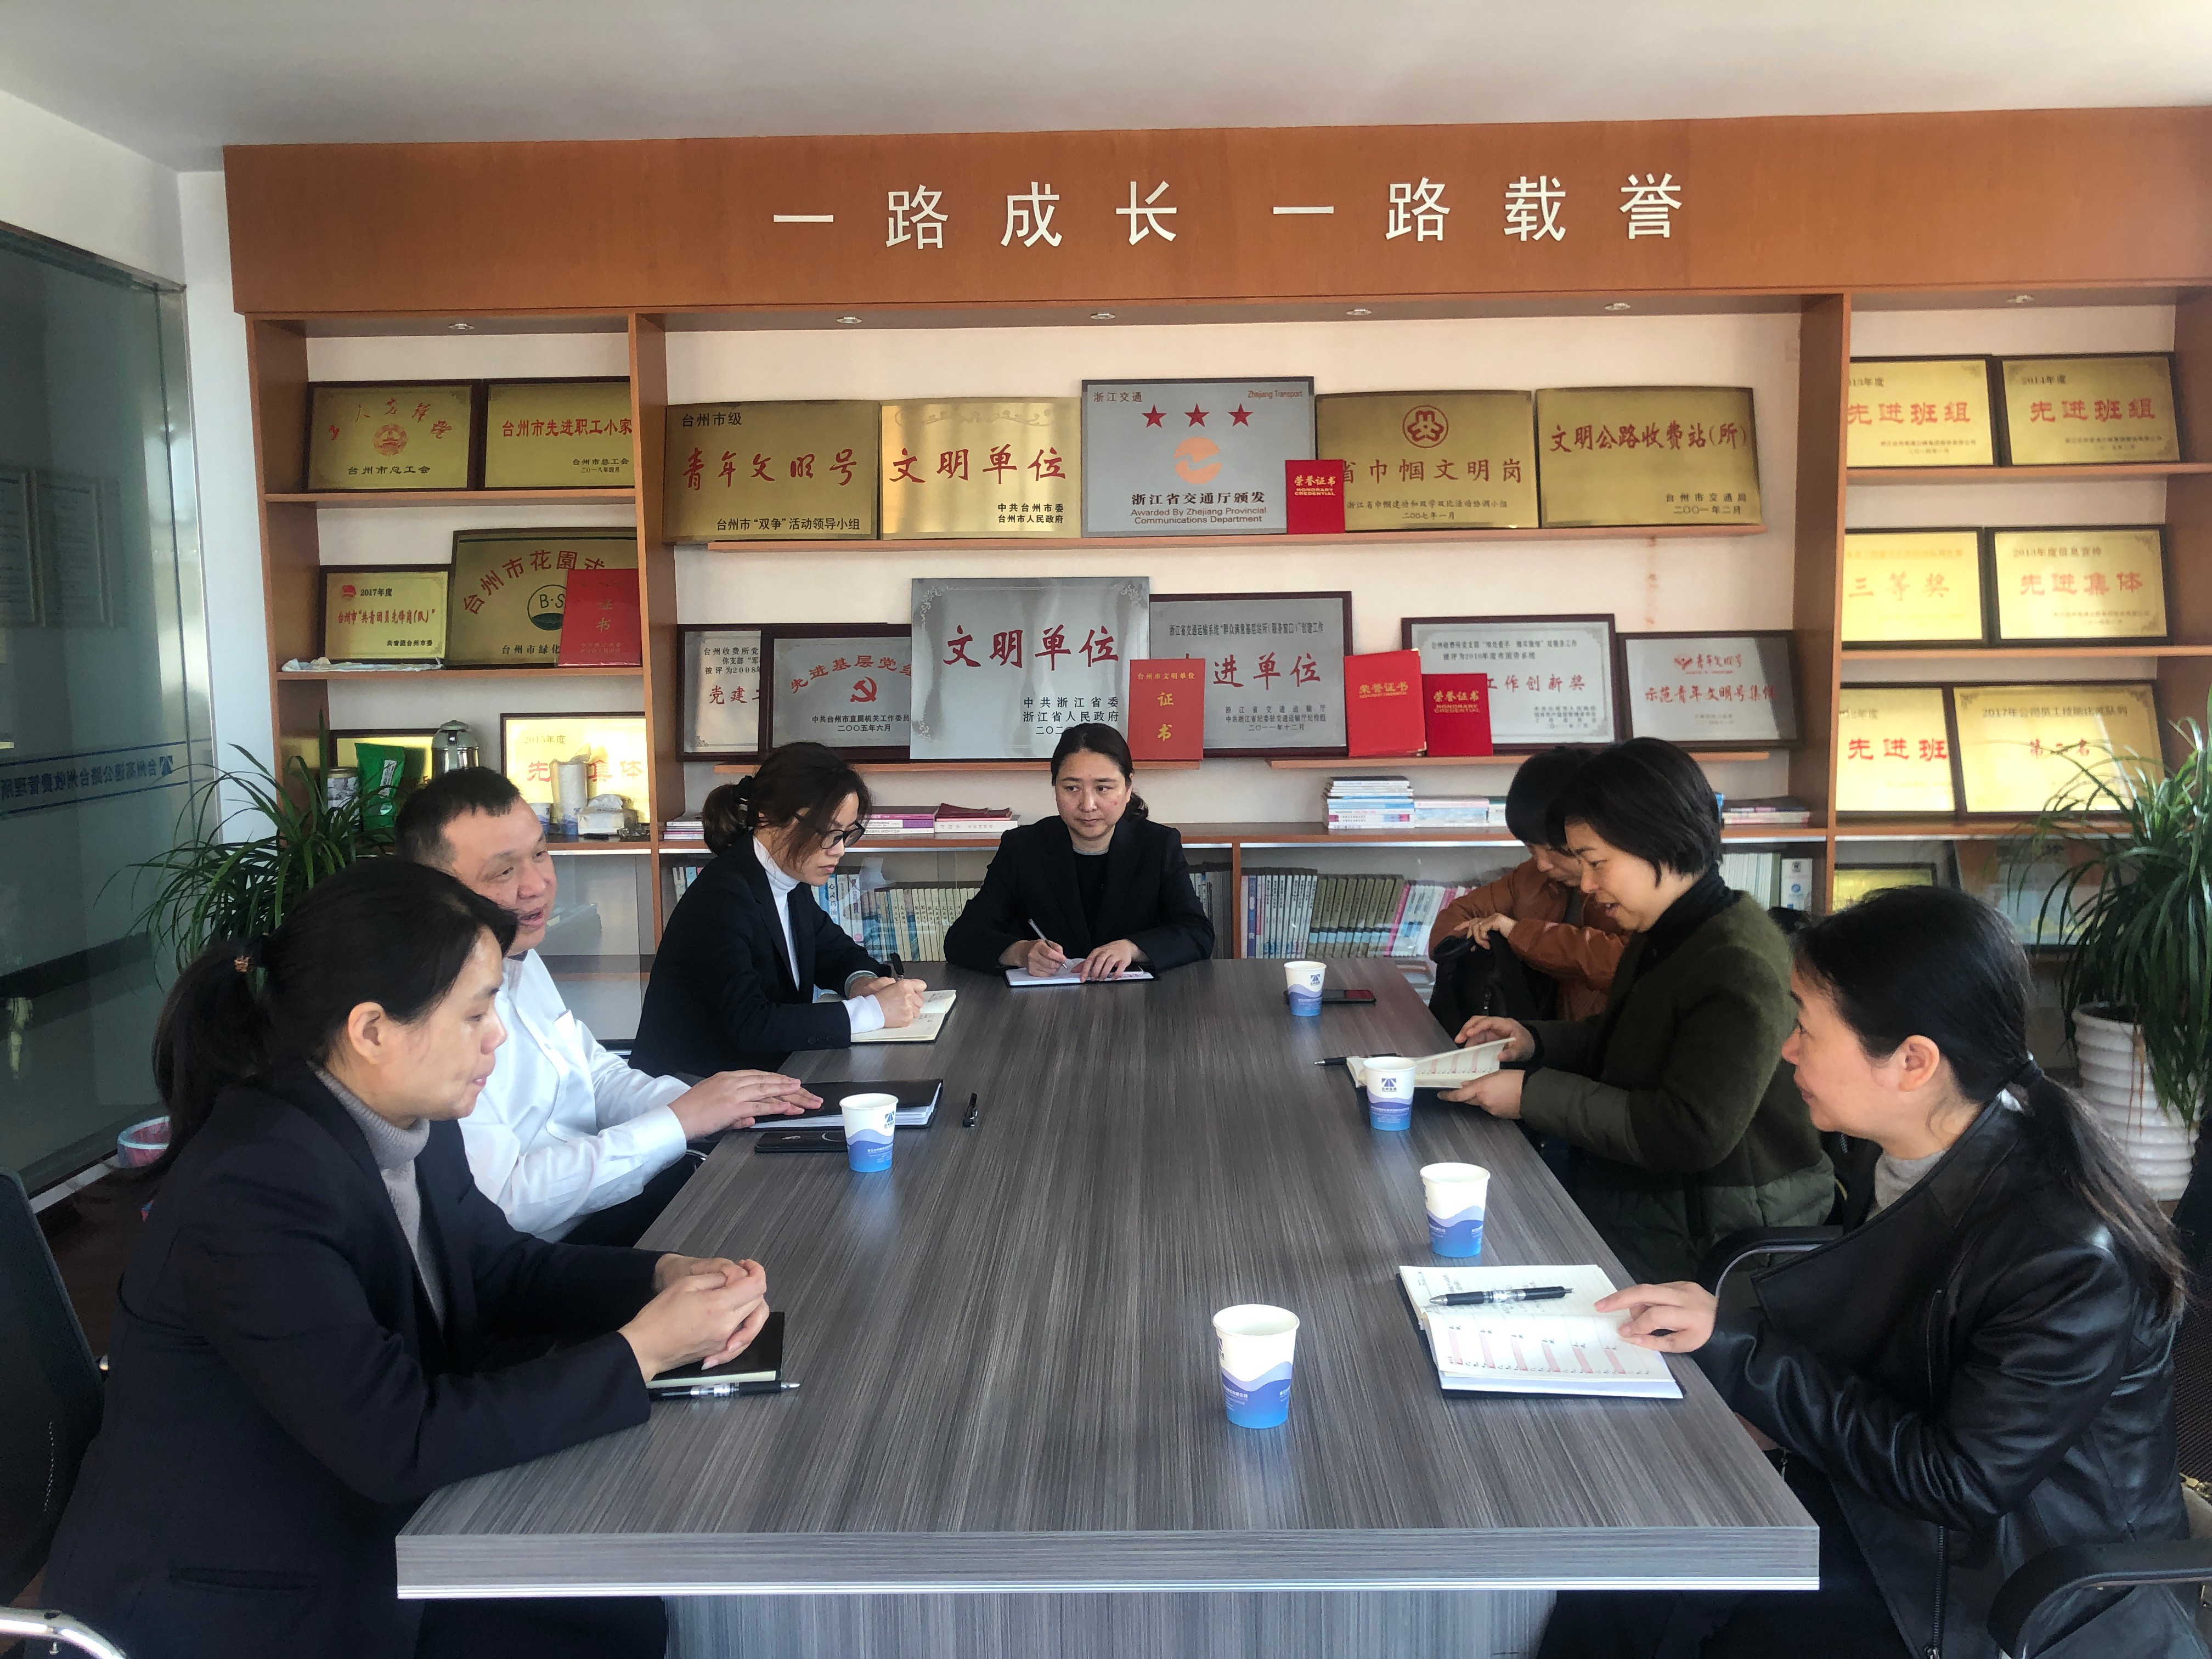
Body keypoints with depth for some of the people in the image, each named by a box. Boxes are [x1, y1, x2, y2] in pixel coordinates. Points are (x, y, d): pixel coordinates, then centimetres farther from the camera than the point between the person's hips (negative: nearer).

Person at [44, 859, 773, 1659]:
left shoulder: (411, 1125, -5)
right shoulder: (253, 1187, -29)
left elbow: (498, 1263, 9)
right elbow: (399, 1441, -29)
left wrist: (667, 1278, -8)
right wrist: (640, 1351, -25)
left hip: (368, 1523, 7)